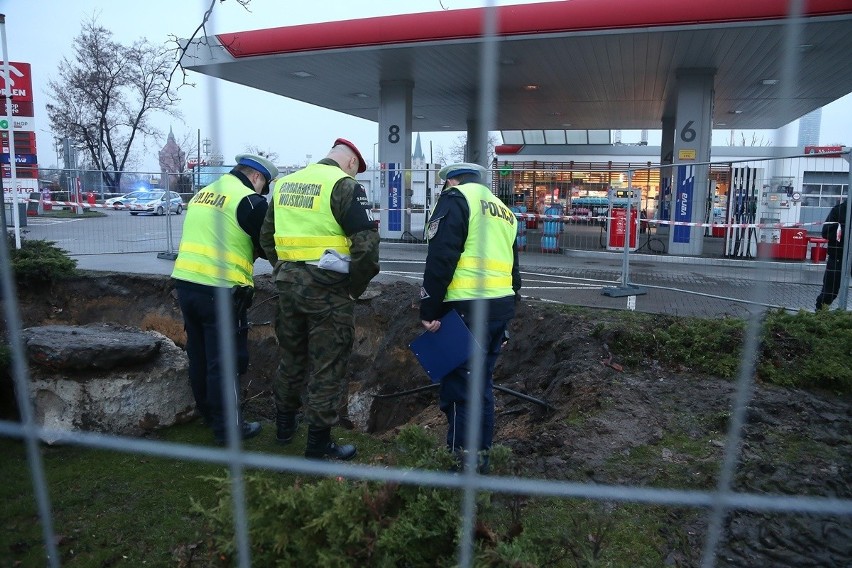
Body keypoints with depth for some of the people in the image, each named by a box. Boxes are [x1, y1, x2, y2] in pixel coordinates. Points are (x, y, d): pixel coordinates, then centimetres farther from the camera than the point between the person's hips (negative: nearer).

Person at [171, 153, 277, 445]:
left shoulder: (203, 194, 16)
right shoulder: (250, 201, -9)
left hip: (185, 281, 8)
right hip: (219, 290, -8)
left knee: (199, 355, 19)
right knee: (224, 361, 2)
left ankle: (207, 413, 36)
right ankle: (227, 428, 12)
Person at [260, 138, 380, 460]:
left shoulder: (285, 183, 12)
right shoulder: (344, 185, -11)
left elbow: (267, 235, 19)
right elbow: (366, 243, -20)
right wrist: (356, 287, -8)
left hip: (288, 284, 7)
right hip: (328, 289, -7)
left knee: (291, 356, 21)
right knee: (327, 367, 4)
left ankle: (284, 425, 38)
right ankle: (318, 445, 14)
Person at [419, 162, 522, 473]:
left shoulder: (456, 197, -1)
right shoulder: (504, 210, 23)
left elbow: (441, 258, -13)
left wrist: (429, 310, -10)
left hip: (468, 308, -8)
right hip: (502, 307, 8)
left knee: (459, 387, -1)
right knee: (482, 384, 17)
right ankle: (481, 455, 26)